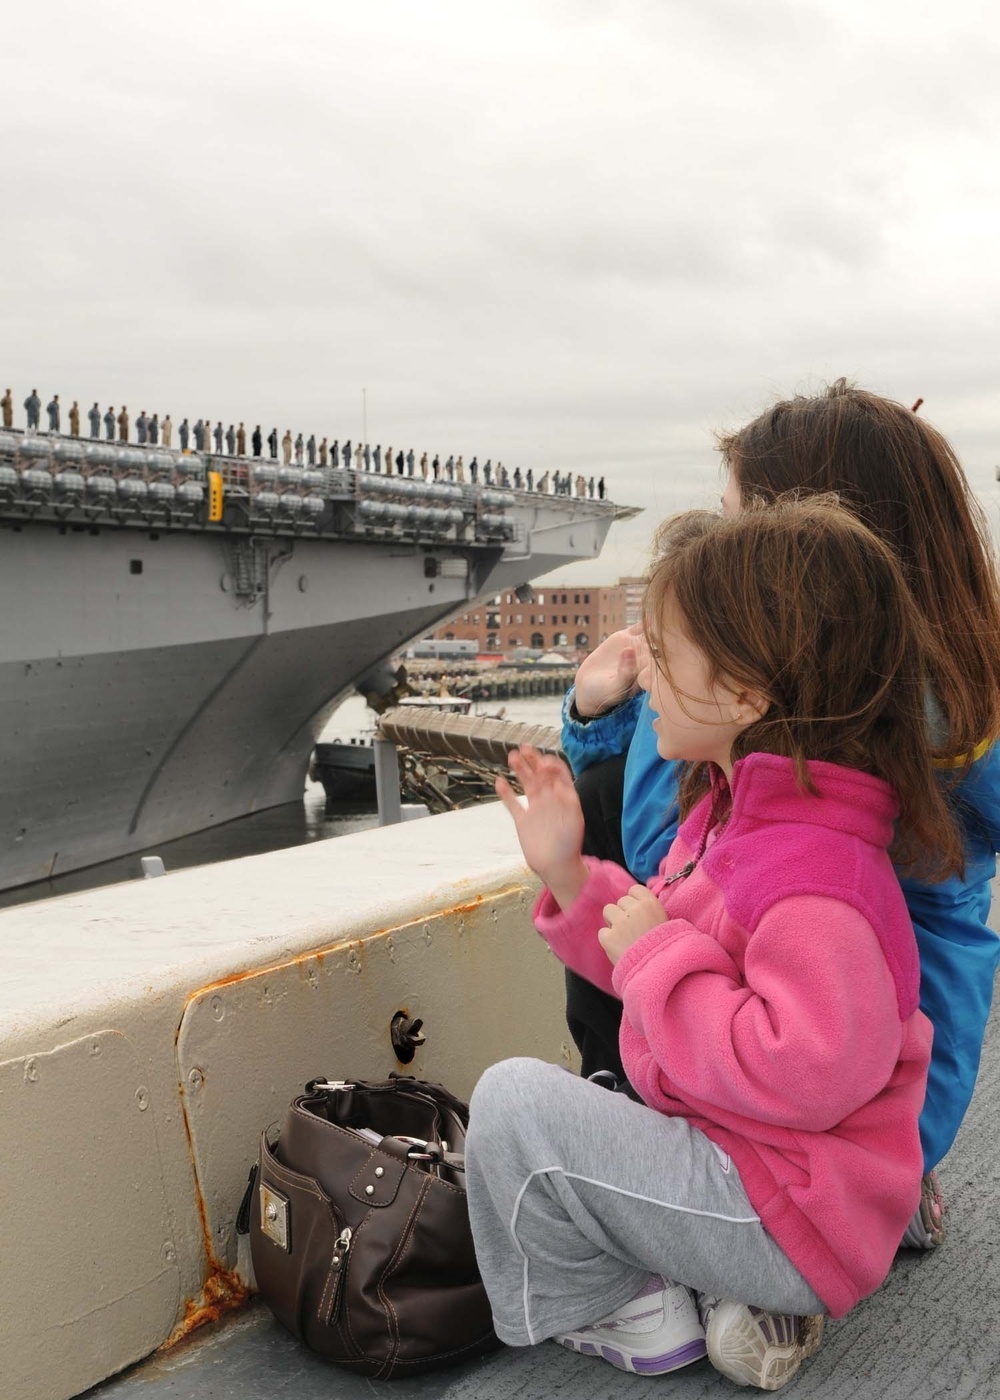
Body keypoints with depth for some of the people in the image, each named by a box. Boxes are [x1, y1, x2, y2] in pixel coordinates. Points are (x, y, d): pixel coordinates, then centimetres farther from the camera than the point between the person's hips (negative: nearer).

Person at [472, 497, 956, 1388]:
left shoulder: (814, 870, -28)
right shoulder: (737, 813, 5)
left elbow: (809, 1072, -36)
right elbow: (664, 963, 14)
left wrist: (655, 953, -26)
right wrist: (568, 874, 1)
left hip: (789, 1215, -10)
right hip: (730, 1149, 10)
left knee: (513, 1100, -17)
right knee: (564, 1101, 25)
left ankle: (631, 1320, 6)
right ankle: (735, 1291, 12)